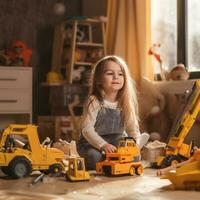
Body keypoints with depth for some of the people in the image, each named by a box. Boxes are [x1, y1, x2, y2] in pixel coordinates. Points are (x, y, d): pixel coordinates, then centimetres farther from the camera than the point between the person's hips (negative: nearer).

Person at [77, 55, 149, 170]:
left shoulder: (125, 103, 0)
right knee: (95, 157, -33)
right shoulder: (94, 102, -15)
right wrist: (102, 144, -36)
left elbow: (132, 129, 3)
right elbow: (87, 129, -22)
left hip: (117, 143, 4)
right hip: (92, 144, -4)